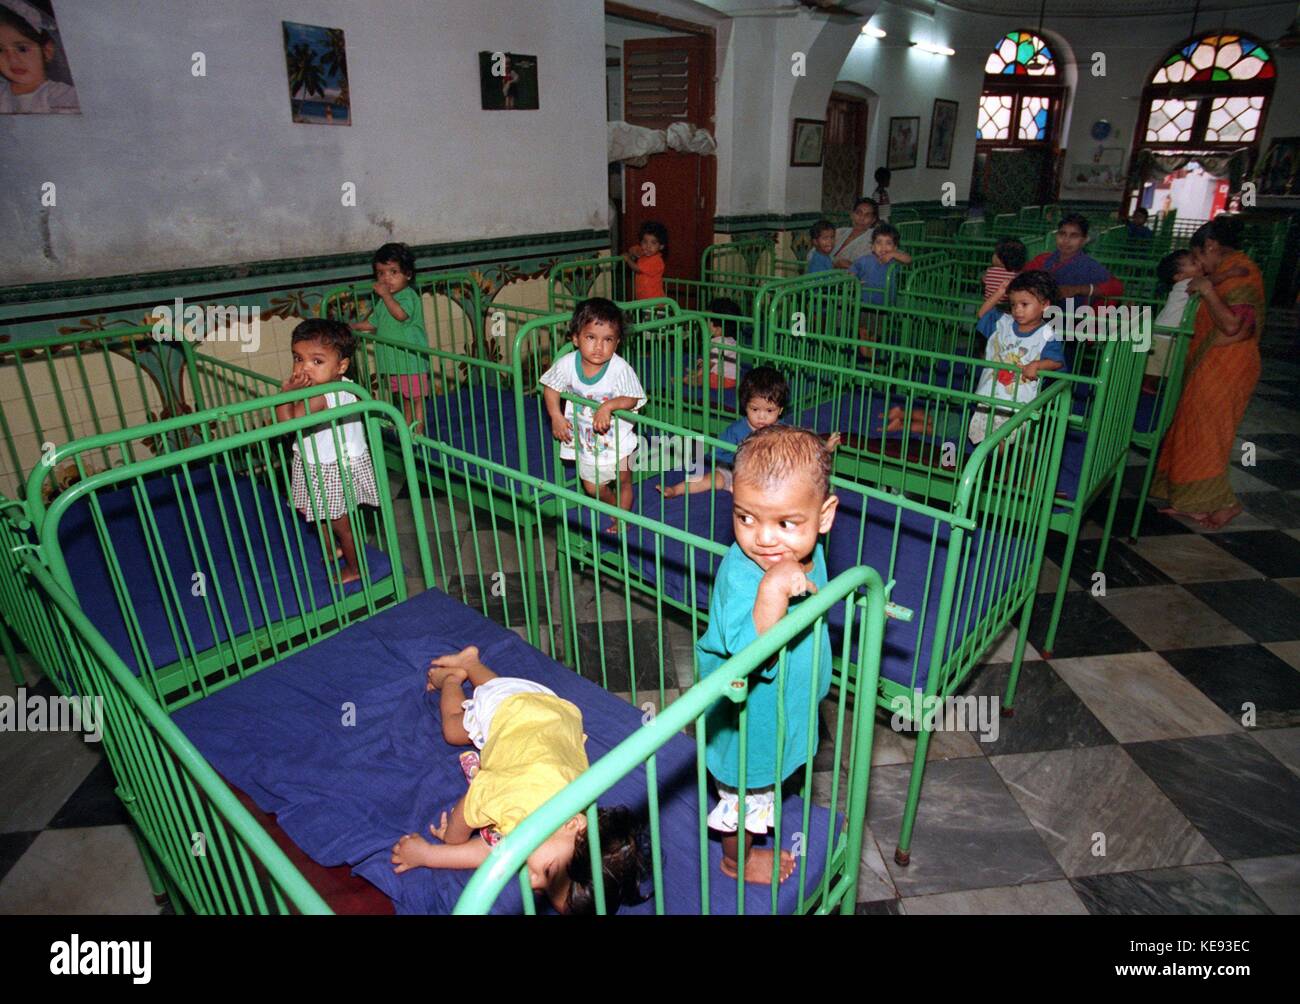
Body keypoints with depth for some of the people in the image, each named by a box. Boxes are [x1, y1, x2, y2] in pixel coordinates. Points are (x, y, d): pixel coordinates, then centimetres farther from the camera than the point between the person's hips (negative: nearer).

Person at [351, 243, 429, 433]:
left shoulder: (408, 296, -13)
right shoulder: (383, 301, 14)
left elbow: (401, 314, -33)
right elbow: (373, 323, 24)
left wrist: (385, 294, -29)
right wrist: (352, 327, 18)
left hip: (411, 358, -9)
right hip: (392, 360, 9)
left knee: (416, 396, -1)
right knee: (405, 397, 19)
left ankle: (418, 431, 4)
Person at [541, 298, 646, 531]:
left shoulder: (620, 368, -27)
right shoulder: (567, 364, -18)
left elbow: (632, 399, -22)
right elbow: (551, 388, -2)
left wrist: (608, 406, -38)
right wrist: (556, 417, -12)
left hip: (617, 437, -3)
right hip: (585, 438, 3)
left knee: (623, 482, 15)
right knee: (593, 487, 21)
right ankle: (617, 507, 51)